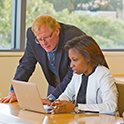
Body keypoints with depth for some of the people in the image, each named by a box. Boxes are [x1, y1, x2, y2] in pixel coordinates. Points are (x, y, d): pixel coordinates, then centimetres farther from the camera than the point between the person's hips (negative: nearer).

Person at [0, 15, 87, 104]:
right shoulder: (32, 35, -13)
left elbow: (73, 74, -29)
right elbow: (26, 66, -4)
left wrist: (52, 98, -35)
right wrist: (14, 92, -15)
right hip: (55, 87, 3)